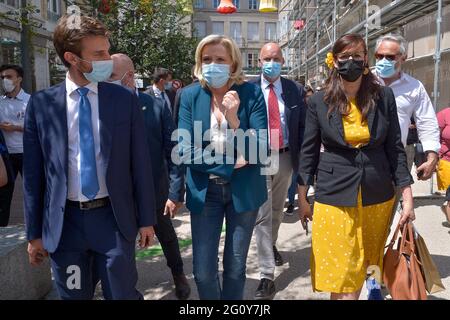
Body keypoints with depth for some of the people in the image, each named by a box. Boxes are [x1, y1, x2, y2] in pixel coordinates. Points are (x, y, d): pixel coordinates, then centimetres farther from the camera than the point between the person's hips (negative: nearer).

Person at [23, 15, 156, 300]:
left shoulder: (125, 99, -4)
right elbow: (34, 171, 2)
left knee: (123, 294, 9)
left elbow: (140, 163, -1)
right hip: (64, 222, 1)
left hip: (113, 217, -1)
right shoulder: (41, 104, -3)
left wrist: (146, 219, 1)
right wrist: (35, 232, 4)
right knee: (74, 295, 17)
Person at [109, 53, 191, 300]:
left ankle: (178, 275, 48)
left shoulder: (156, 106, -11)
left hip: (156, 191, 0)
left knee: (167, 236, 21)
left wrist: (176, 192, -12)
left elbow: (173, 152, -9)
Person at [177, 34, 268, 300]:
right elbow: (186, 152, -10)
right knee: (203, 272, 5)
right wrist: (231, 163, -15)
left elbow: (261, 153, -13)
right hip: (204, 190, 1)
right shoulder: (190, 95, -5)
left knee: (235, 268, 12)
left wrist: (234, 120, -26)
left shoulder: (251, 94, -9)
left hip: (243, 189, 0)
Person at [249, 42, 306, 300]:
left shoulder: (295, 90, 2)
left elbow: (303, 126, 4)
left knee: (278, 209, 22)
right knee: (262, 216, -4)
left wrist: (302, 159, -2)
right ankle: (267, 277, 3)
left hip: (286, 157, 4)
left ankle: (272, 245, 49)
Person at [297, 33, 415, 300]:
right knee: (340, 275, -1)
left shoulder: (384, 96, 0)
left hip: (378, 197, 2)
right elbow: (309, 152, 3)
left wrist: (408, 197, -1)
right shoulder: (319, 101, -3)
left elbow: (395, 148, 2)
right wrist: (302, 198, 4)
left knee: (364, 263, 17)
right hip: (335, 197, -2)